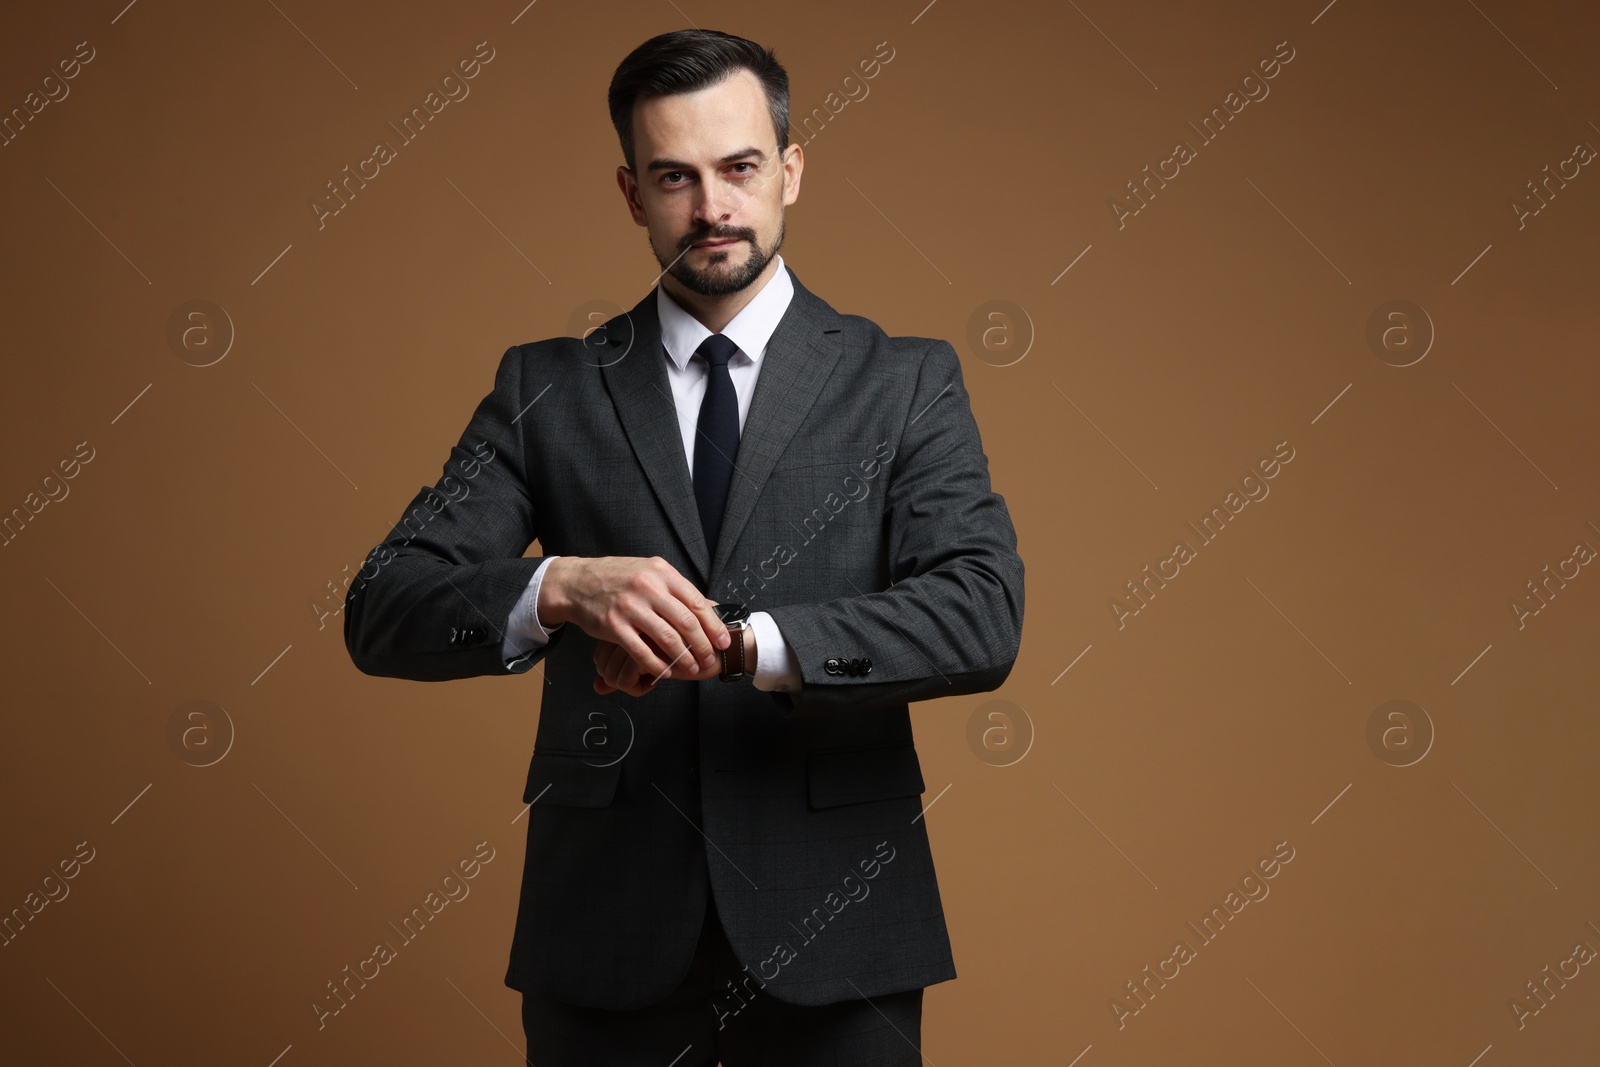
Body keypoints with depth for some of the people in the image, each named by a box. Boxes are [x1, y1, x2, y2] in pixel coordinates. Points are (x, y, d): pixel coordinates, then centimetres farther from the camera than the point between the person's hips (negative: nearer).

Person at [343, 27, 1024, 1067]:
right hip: (605, 933, 1)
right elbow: (383, 611, -4)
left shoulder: (905, 383, 2)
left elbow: (982, 618, -11)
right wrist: (562, 588, -24)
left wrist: (741, 641, -24)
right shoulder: (546, 389, 5)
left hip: (831, 928, 0)